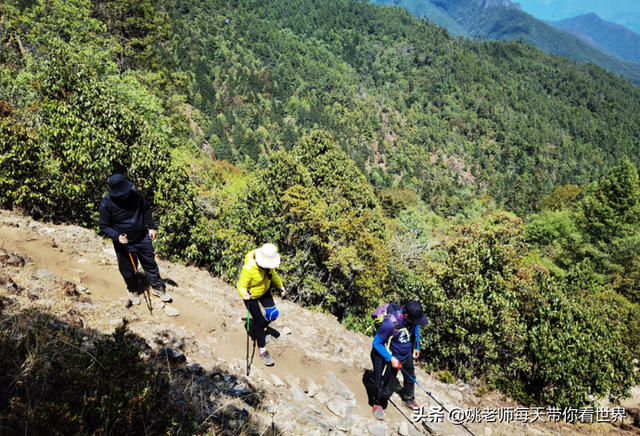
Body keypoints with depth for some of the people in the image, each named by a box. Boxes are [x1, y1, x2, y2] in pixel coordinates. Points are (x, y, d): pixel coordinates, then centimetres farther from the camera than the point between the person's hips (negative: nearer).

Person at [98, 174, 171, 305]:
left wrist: (152, 227, 2)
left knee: (150, 263, 14)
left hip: (143, 238, 2)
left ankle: (158, 288, 34)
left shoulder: (135, 193, -12)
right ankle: (133, 291, 43)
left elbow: (146, 210, 4)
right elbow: (104, 226, -11)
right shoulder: (106, 204, -20)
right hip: (124, 242, -2)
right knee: (128, 270, 14)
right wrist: (117, 236, -27)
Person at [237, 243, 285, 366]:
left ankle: (257, 331, 34)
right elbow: (241, 286, -29)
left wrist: (280, 286, 16)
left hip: (264, 291, 6)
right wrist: (244, 294, -52)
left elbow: (272, 273, 2)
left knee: (273, 314, 3)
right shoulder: (248, 268, -39)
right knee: (259, 321, 1)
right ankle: (262, 350, 23)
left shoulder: (268, 263, -19)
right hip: (251, 296, -6)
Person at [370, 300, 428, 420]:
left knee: (410, 379, 26)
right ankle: (378, 404, 33)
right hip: (393, 359, -6)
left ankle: (408, 399, 55)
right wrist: (391, 359, -25)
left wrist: (417, 347, 14)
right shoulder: (390, 324, -38)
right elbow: (376, 343, -24)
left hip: (407, 356, 6)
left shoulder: (413, 317, -19)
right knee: (388, 389, 1)